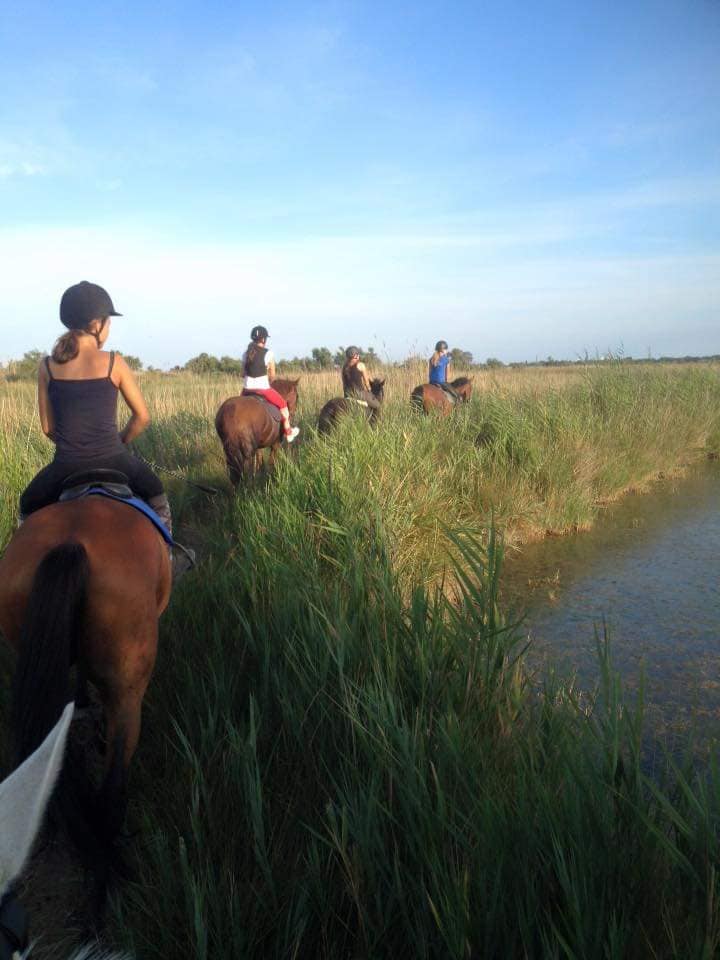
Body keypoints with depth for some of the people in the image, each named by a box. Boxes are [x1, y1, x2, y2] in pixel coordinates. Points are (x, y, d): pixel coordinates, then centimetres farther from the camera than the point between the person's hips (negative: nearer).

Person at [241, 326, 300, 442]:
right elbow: (272, 375, -4)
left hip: (247, 389, 4)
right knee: (283, 404, 21)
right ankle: (288, 432, 31)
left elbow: (243, 373, 9)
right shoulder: (268, 353, -8)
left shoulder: (246, 353, 5)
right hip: (263, 389, -4)